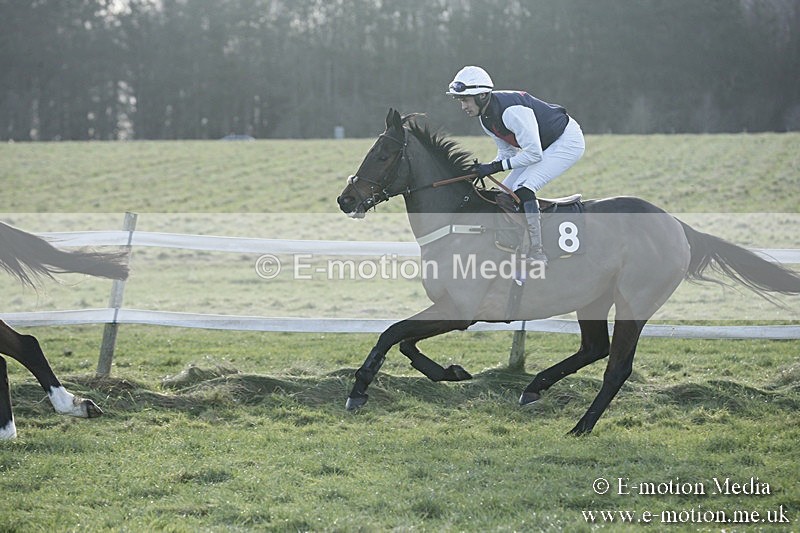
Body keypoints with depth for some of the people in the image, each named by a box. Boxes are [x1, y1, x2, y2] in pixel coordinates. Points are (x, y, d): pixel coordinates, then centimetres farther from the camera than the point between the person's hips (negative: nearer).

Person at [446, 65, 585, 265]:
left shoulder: (512, 110, -32)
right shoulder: (486, 119, -1)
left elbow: (533, 153, -30)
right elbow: (507, 151, 7)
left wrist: (495, 167, -26)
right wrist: (483, 169, -9)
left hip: (568, 141, -10)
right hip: (542, 146, 10)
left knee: (522, 188, -24)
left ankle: (537, 253, -24)